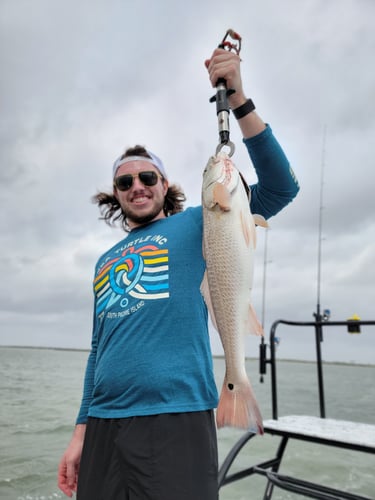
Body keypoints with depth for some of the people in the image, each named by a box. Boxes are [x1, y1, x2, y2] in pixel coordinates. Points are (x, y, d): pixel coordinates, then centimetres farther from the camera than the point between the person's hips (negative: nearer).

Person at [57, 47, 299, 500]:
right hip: (103, 427, 5)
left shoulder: (195, 225, 2)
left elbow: (280, 187, -10)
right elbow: (99, 349, 17)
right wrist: (81, 430, 14)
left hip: (176, 420, -5)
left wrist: (238, 100, -19)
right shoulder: (105, 262, 15)